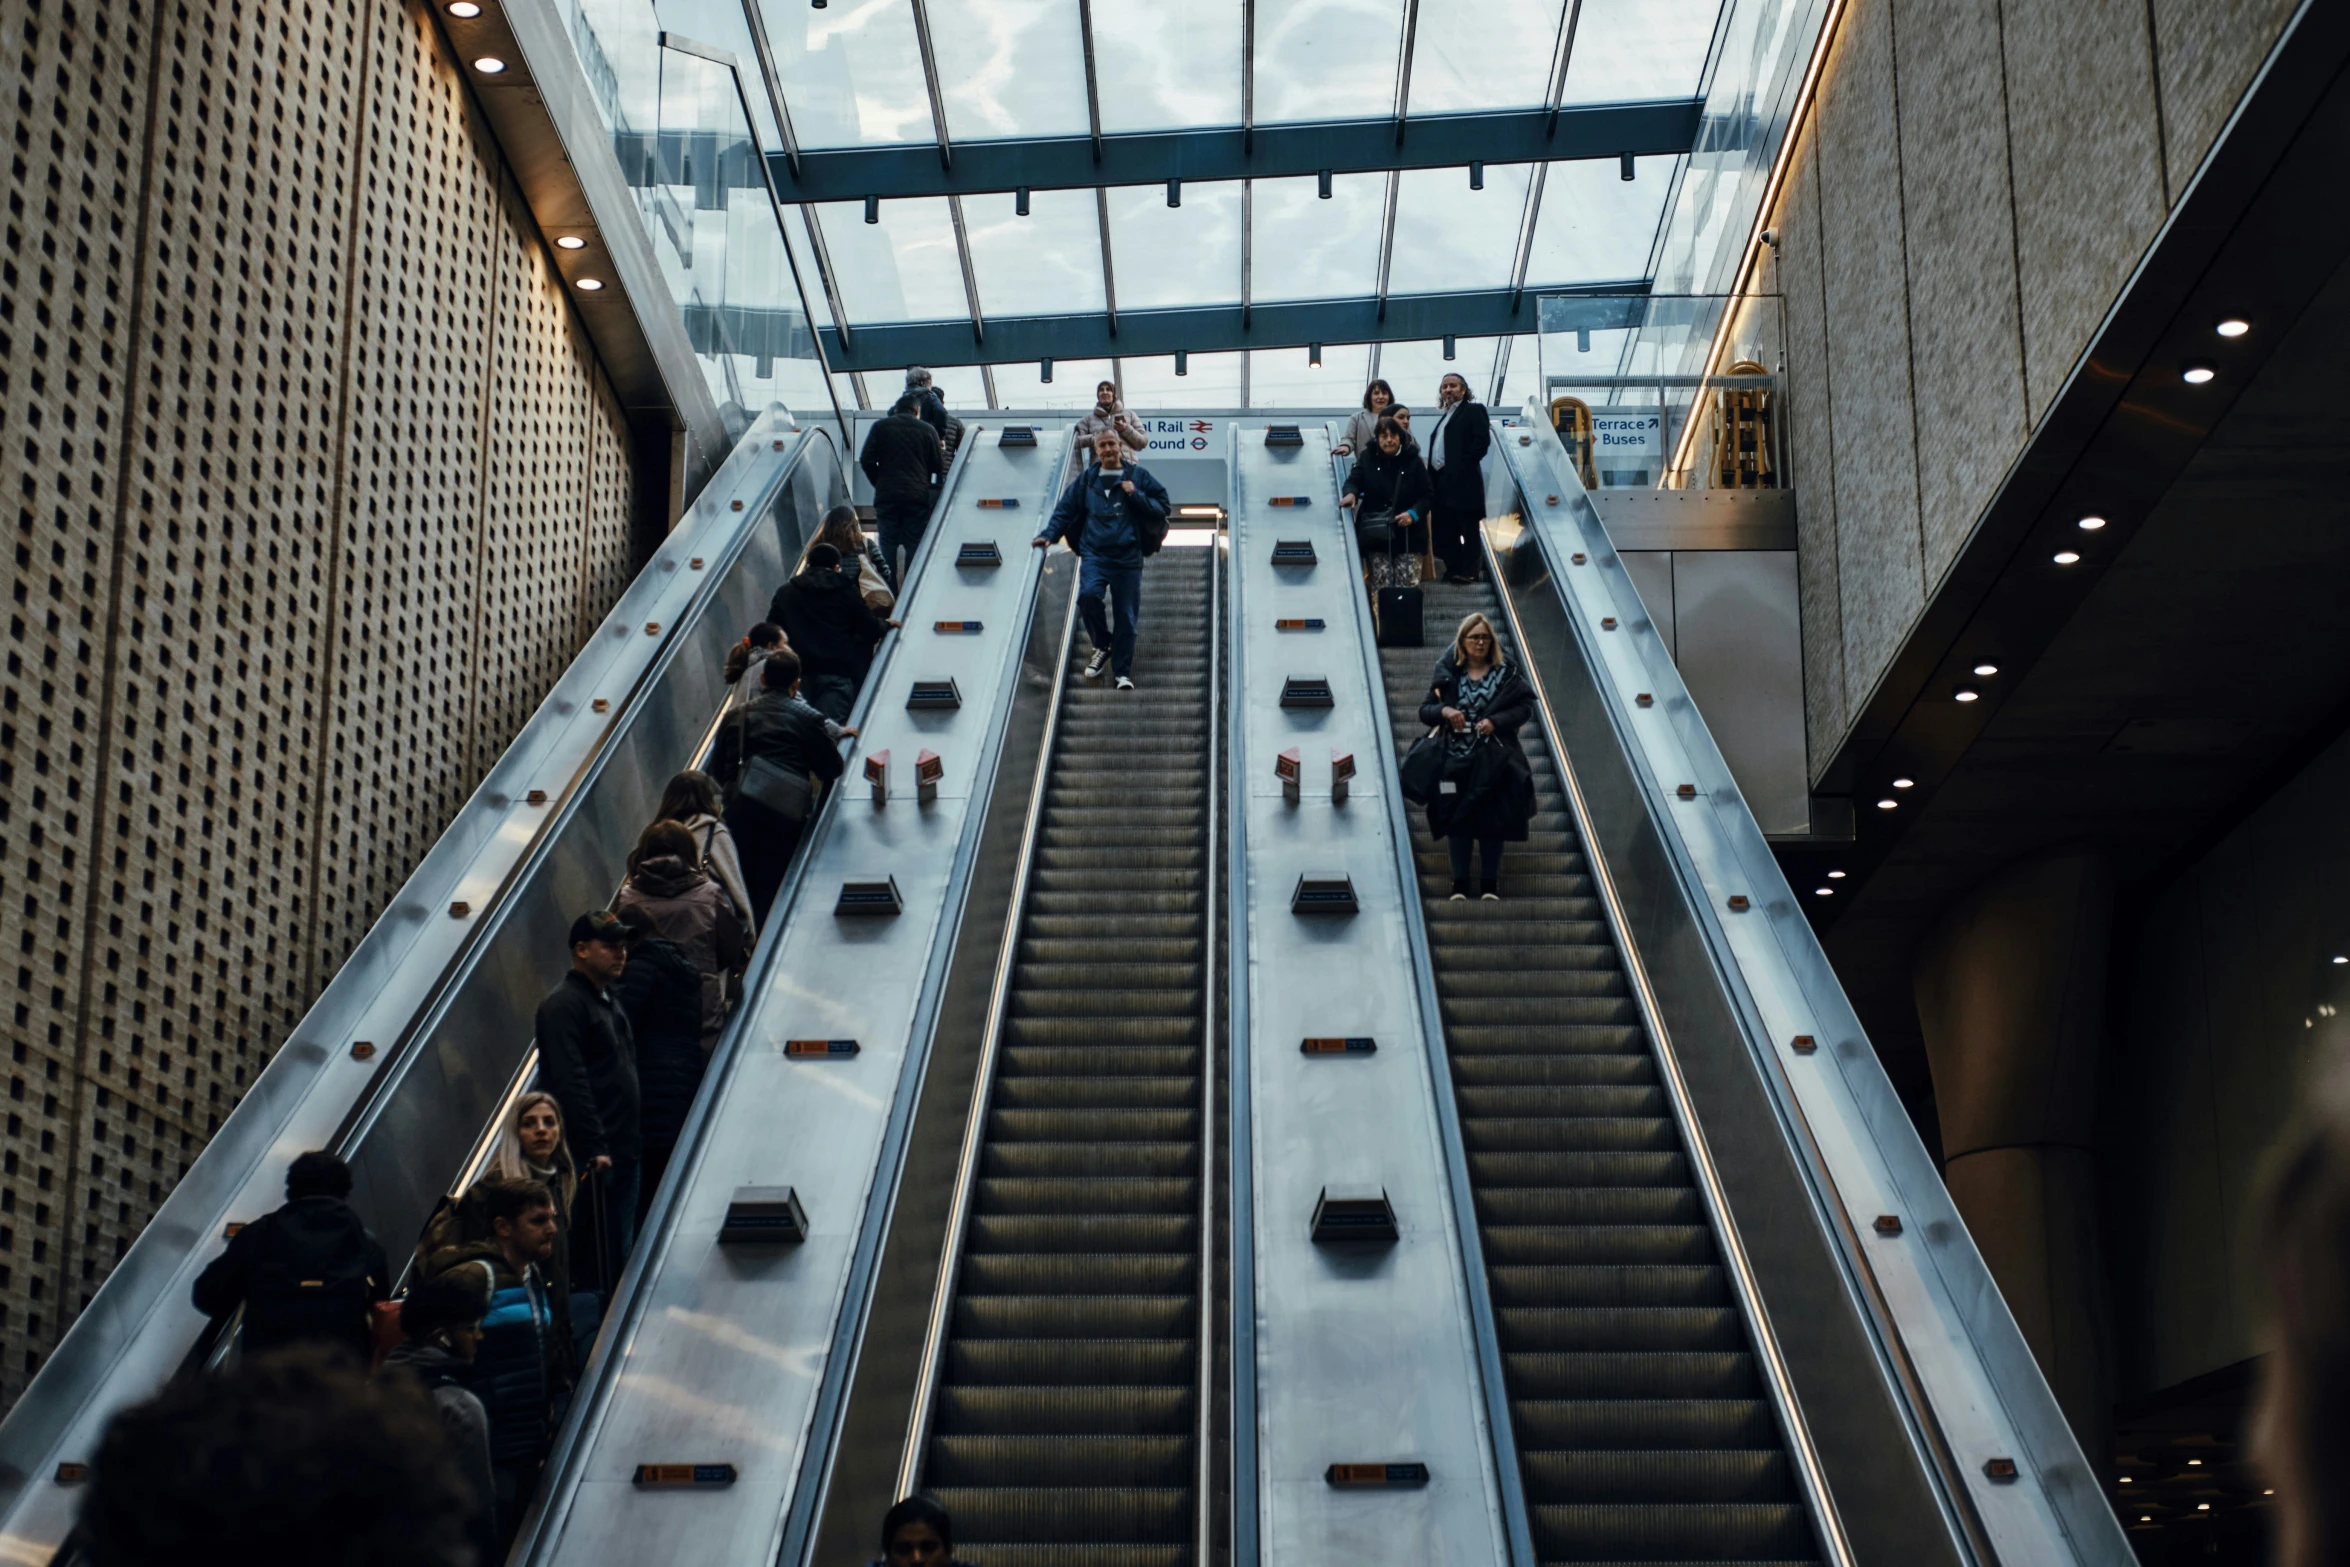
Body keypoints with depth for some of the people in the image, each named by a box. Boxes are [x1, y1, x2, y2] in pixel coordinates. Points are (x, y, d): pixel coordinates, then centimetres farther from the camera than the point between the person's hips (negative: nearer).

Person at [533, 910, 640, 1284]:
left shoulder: (606, 997, 17)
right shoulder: (564, 1004, -13)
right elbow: (570, 1084, -21)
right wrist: (594, 1148, -23)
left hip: (624, 1151, 10)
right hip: (595, 1158, -10)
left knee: (623, 1251, 13)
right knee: (602, 1257, -7)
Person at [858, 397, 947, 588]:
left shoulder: (880, 427, 6)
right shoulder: (927, 430, 3)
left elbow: (866, 460, 1)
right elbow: (938, 465, 5)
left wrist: (879, 482, 13)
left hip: (886, 495, 1)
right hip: (918, 496, -1)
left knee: (888, 546, 4)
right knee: (914, 546, 3)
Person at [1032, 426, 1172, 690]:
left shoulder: (1137, 475, 6)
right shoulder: (1086, 479, 9)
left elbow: (1162, 507, 5)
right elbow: (1065, 509, 13)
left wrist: (1136, 495, -9)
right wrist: (1049, 535, 1)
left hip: (1128, 557, 0)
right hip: (1095, 555, 1)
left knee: (1126, 616, 0)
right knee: (1088, 595, -24)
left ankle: (1122, 671, 11)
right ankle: (1102, 646, 1)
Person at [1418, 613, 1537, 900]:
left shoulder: (1506, 673, 2)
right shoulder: (1448, 674, 4)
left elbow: (1525, 706, -2)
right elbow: (1425, 710, 6)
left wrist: (1496, 721, -16)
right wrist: (1443, 711, -16)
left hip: (1493, 761, -1)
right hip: (1456, 760, 1)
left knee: (1493, 821, 3)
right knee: (1457, 820, 3)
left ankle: (1490, 881, 15)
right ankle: (1459, 881, 14)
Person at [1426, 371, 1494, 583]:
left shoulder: (1474, 410, 3)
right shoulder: (1444, 417, 27)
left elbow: (1482, 439, -11)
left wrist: (1463, 464, -16)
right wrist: (1431, 477, 9)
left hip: (1463, 479, -8)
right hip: (1441, 480, 8)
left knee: (1468, 528, -7)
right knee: (1445, 530, 7)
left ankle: (1468, 572, -8)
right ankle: (1453, 570, 12)